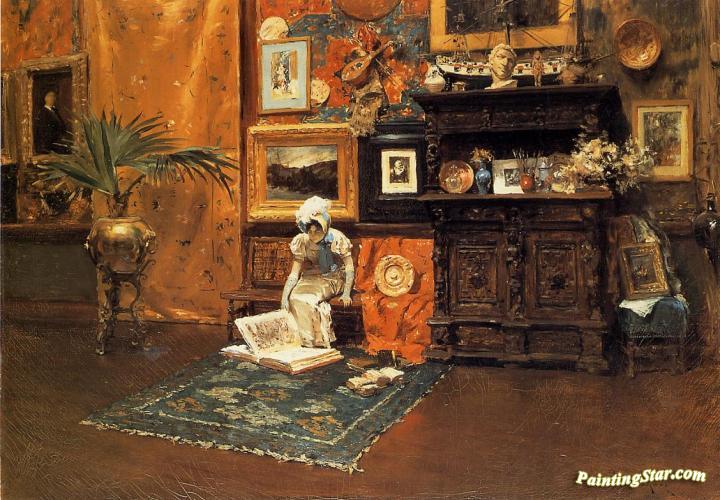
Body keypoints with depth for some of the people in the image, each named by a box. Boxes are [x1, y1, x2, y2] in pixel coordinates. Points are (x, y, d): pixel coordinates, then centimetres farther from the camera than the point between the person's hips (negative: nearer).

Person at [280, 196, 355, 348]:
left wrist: (346, 293, -21)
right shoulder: (302, 242, -5)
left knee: (308, 298, -29)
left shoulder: (337, 239, -12)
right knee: (295, 298, -25)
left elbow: (349, 267, -8)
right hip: (312, 277, 4)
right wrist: (284, 296, -20)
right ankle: (306, 341, -12)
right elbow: (294, 274, -5)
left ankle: (318, 341, -13)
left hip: (334, 278, -4)